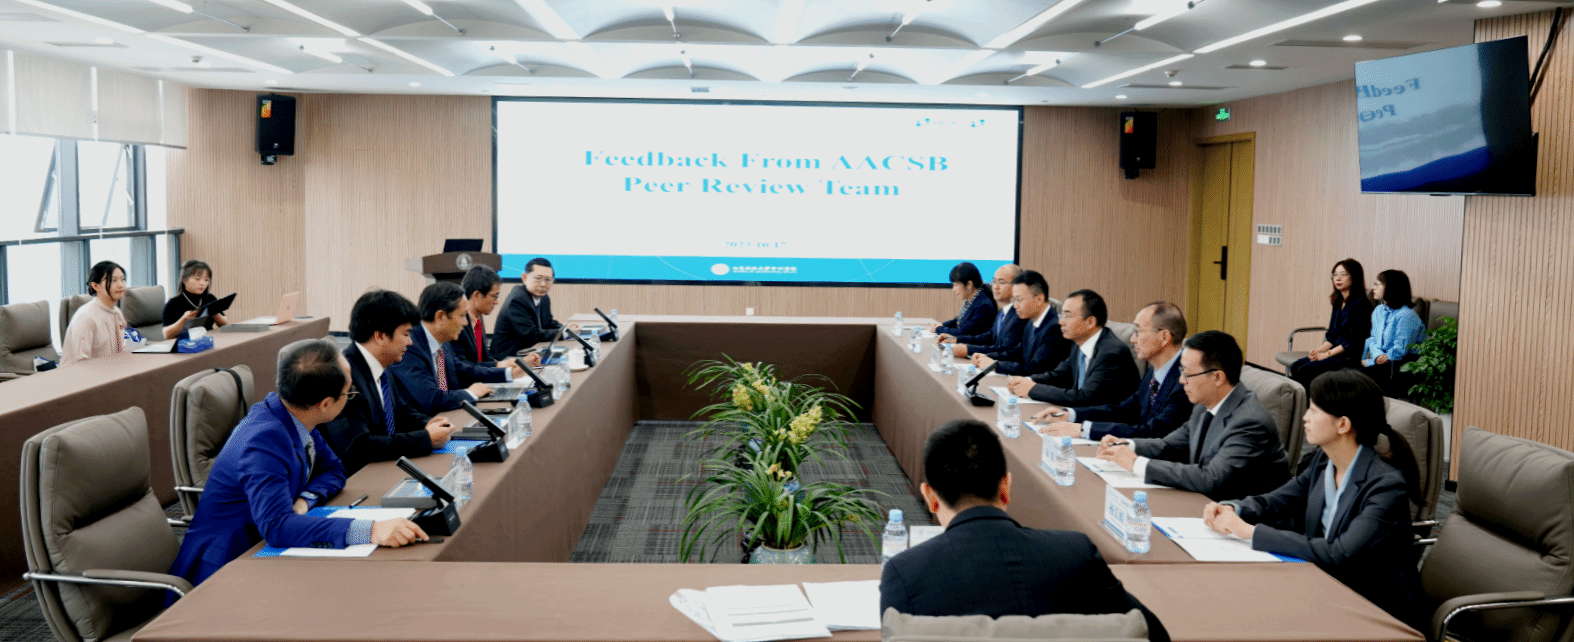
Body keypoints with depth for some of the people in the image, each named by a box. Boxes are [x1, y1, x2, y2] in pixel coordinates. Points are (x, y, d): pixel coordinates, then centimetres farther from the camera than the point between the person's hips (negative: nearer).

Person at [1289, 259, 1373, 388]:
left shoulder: (1361, 303, -10)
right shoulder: (1338, 302, 17)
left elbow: (1353, 340, -15)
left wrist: (1327, 354, -15)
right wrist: (1320, 349, 0)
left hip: (1351, 358, -9)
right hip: (1336, 352, 9)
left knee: (1304, 371, -24)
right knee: (1295, 367, -10)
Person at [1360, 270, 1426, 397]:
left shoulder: (1406, 315, -15)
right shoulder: (1379, 311, 14)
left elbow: (1399, 352, -16)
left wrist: (1370, 362, -11)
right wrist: (1378, 355, -11)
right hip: (1381, 361, 8)